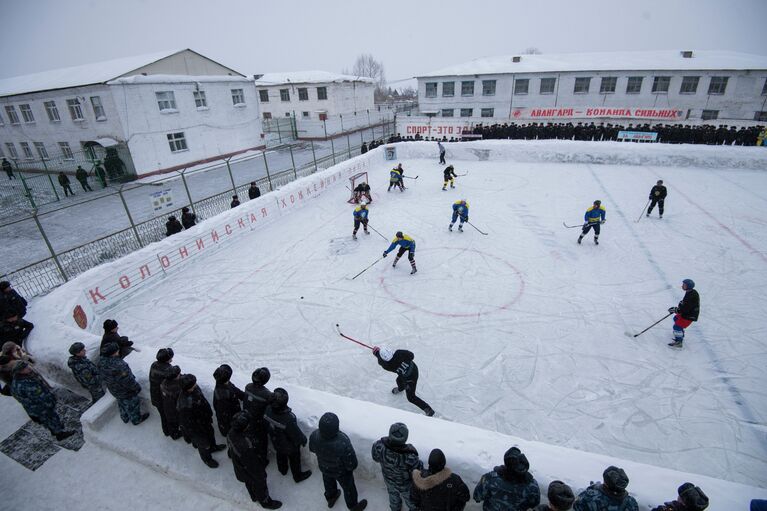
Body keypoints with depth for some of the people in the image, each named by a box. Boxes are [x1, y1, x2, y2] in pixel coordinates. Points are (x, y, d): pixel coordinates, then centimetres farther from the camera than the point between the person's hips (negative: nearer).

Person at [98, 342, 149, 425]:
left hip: (113, 390, 7)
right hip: (126, 391, -7)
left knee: (122, 404, 32)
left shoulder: (101, 361, -19)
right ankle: (136, 419, 43)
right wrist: (137, 387, -14)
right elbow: (128, 380, -31)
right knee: (132, 405, 20)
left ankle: (125, 418, 55)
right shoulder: (119, 366, -43)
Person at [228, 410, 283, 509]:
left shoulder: (231, 432, -24)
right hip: (250, 471, -7)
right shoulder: (245, 445, -49)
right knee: (259, 485, 24)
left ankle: (254, 496, 61)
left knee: (249, 483, 35)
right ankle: (265, 501, 50)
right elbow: (253, 464, -30)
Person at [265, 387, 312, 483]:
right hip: (290, 446, -5)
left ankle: (282, 470, 63)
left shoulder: (268, 410, -30)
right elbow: (297, 434, -28)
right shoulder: (289, 419, -46)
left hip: (276, 442, 5)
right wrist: (303, 439, -7)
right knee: (294, 460, 25)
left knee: (280, 455, 34)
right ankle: (298, 476, 51)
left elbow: (266, 424, -6)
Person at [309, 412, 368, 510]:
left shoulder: (314, 436, -34)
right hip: (341, 472, -4)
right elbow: (352, 464, -30)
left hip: (324, 468, 4)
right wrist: (351, 467, -6)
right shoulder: (343, 443, -47)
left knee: (329, 483, 35)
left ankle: (330, 499, 64)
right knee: (348, 488, 27)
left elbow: (312, 449, -9)